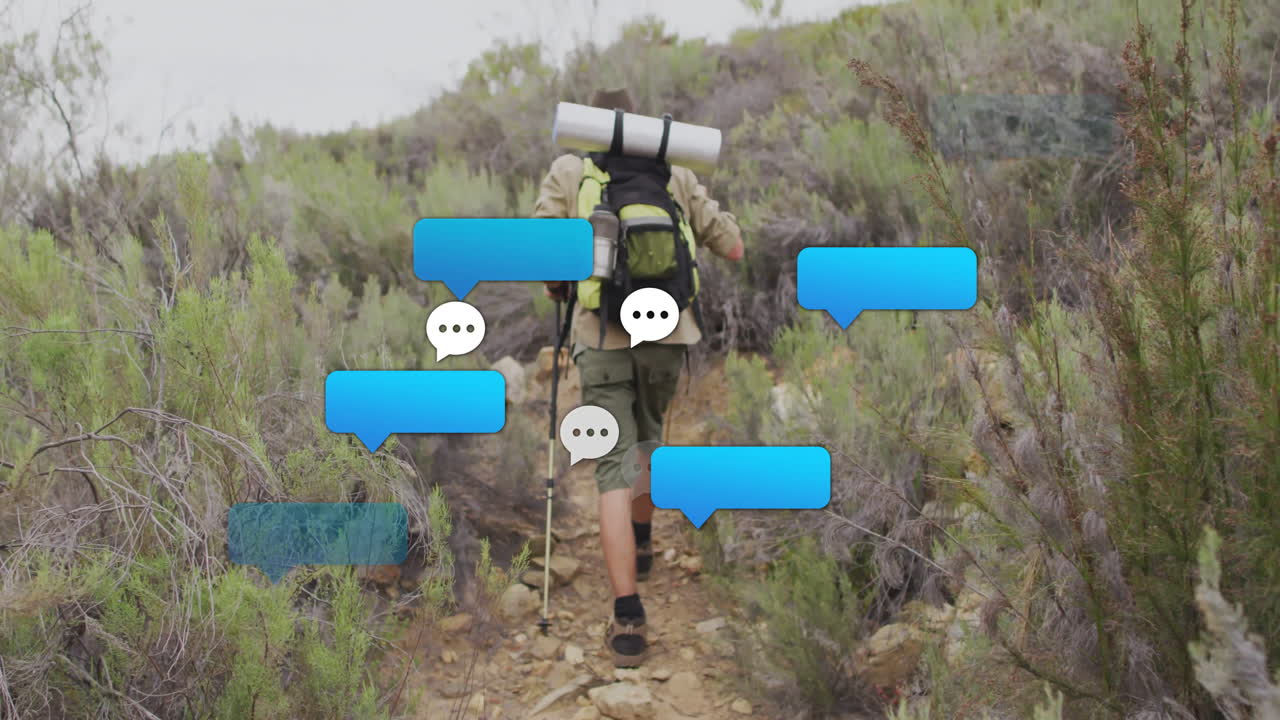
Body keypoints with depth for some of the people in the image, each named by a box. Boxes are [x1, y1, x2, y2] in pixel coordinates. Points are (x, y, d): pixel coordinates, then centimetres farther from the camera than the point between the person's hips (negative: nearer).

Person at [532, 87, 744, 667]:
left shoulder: (568, 171, 4)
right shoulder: (675, 174, 8)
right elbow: (733, 249, 9)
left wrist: (556, 286, 17)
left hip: (602, 337, -2)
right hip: (666, 331, 2)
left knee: (615, 467, -2)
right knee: (647, 434, 30)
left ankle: (628, 620, -13)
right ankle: (641, 543, 50)